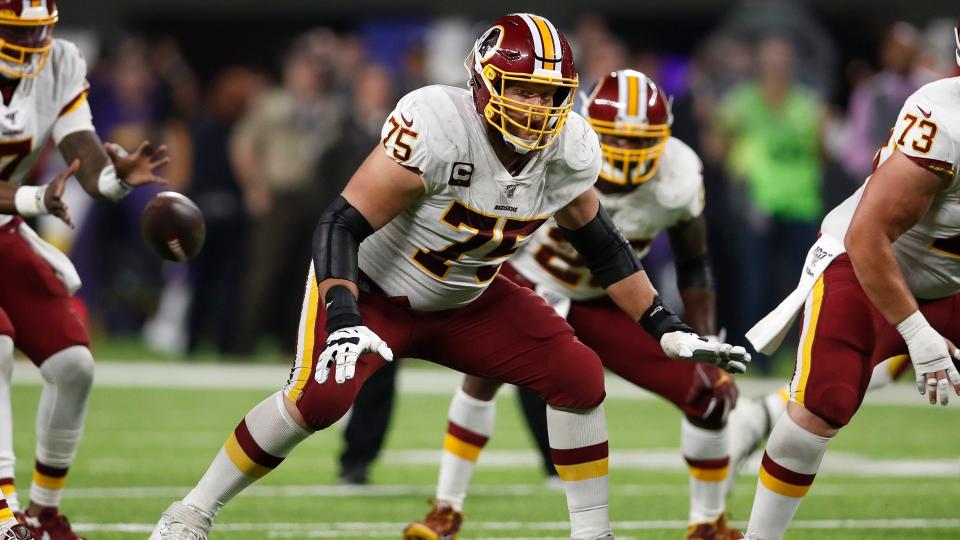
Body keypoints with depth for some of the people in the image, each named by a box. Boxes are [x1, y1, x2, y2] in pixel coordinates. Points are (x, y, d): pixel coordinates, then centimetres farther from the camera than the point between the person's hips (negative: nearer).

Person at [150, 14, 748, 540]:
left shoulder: (570, 152, -14)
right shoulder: (437, 127, -33)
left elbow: (602, 244, 4)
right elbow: (342, 225, -33)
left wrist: (668, 328, 3)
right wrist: (345, 324, -46)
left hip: (467, 303, 6)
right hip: (374, 290, -6)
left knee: (579, 375, -9)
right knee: (321, 396, -29)